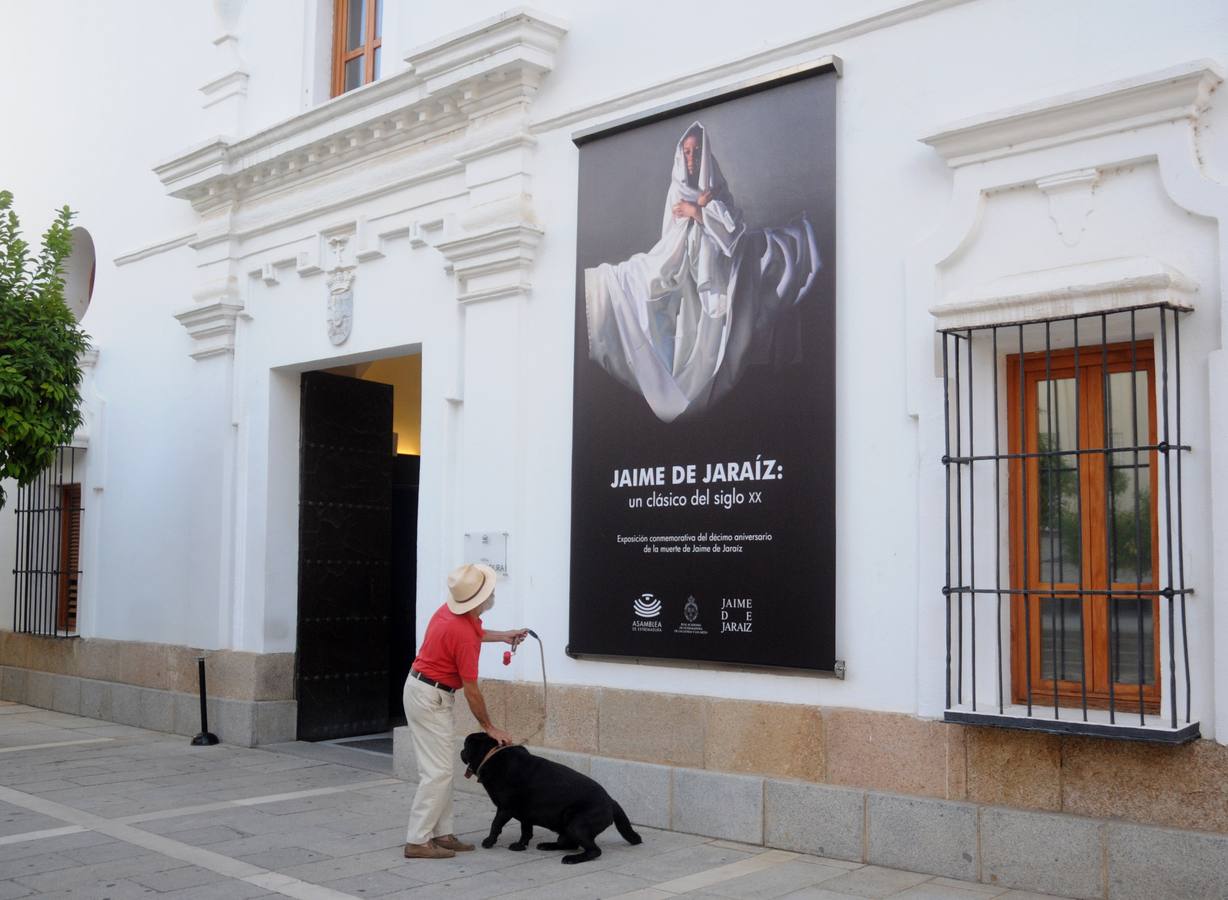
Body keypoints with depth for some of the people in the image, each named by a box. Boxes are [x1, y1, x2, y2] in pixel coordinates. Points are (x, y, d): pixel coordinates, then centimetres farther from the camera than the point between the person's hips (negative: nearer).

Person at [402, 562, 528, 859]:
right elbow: (471, 691, -19)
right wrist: (490, 728, -8)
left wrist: (503, 635, 25)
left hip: (425, 691, 10)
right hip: (430, 698, -10)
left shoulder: (454, 611, 0)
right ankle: (417, 841, -5)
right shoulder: (464, 636, -26)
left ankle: (441, 833, 15)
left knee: (442, 768, 11)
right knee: (438, 771, -8)